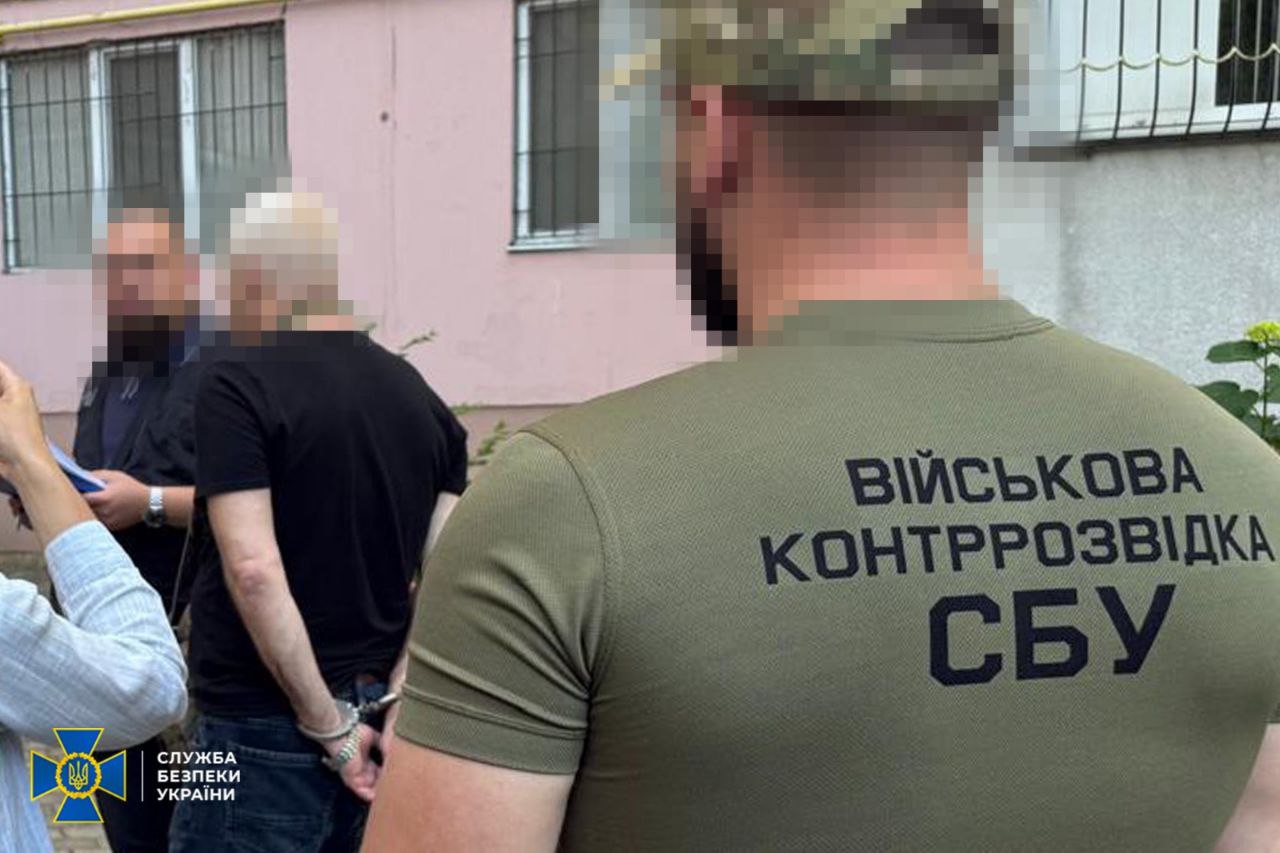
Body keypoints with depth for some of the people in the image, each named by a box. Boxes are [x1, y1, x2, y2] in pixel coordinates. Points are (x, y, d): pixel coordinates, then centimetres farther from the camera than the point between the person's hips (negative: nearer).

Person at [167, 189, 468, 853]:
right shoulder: (423, 398, 7)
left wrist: (328, 728, -15)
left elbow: (254, 570, -21)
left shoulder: (238, 382, -12)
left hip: (265, 729, -6)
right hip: (373, 719, 6)